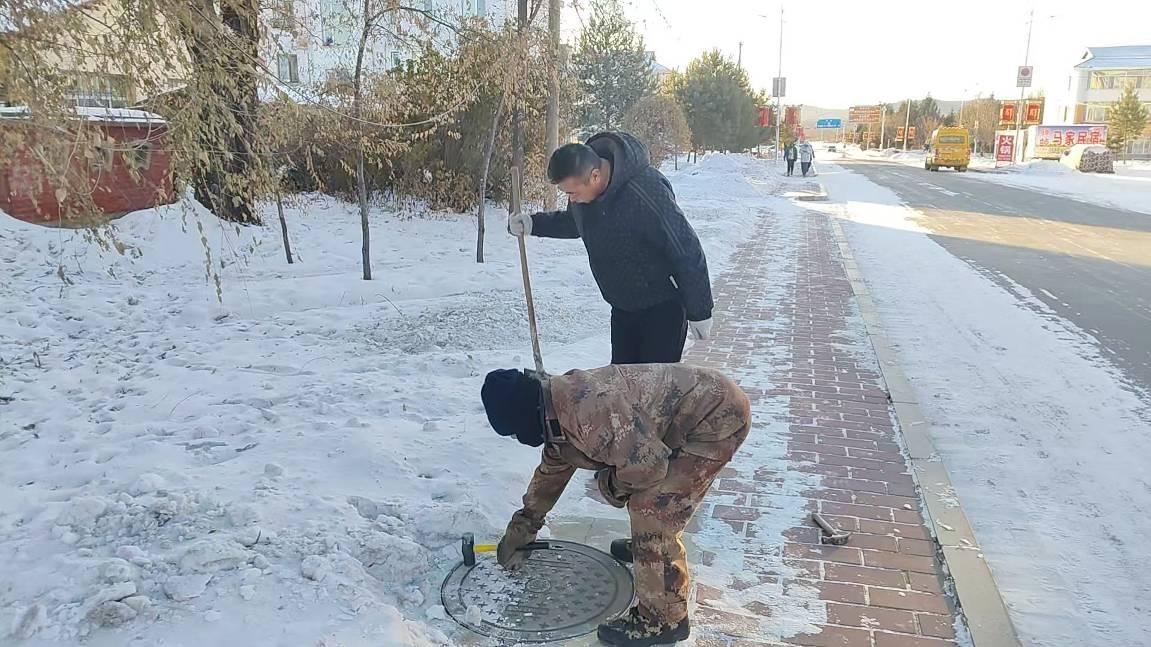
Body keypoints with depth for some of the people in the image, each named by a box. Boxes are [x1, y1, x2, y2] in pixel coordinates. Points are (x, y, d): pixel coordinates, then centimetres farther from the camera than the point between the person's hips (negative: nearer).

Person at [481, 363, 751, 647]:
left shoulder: (588, 406, -29)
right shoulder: (559, 411, 5)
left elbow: (647, 465, -28)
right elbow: (550, 473, 20)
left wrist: (611, 484, -6)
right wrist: (518, 534, 29)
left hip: (718, 417, -10)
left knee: (652, 512, -7)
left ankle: (663, 619, 8)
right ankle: (648, 547, 51)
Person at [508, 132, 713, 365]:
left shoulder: (645, 192, -31)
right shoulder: (581, 182, -7)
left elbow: (688, 252, -24)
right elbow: (574, 222, 17)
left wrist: (699, 312, -16)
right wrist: (532, 224, 1)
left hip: (662, 308, -7)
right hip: (623, 307, 7)